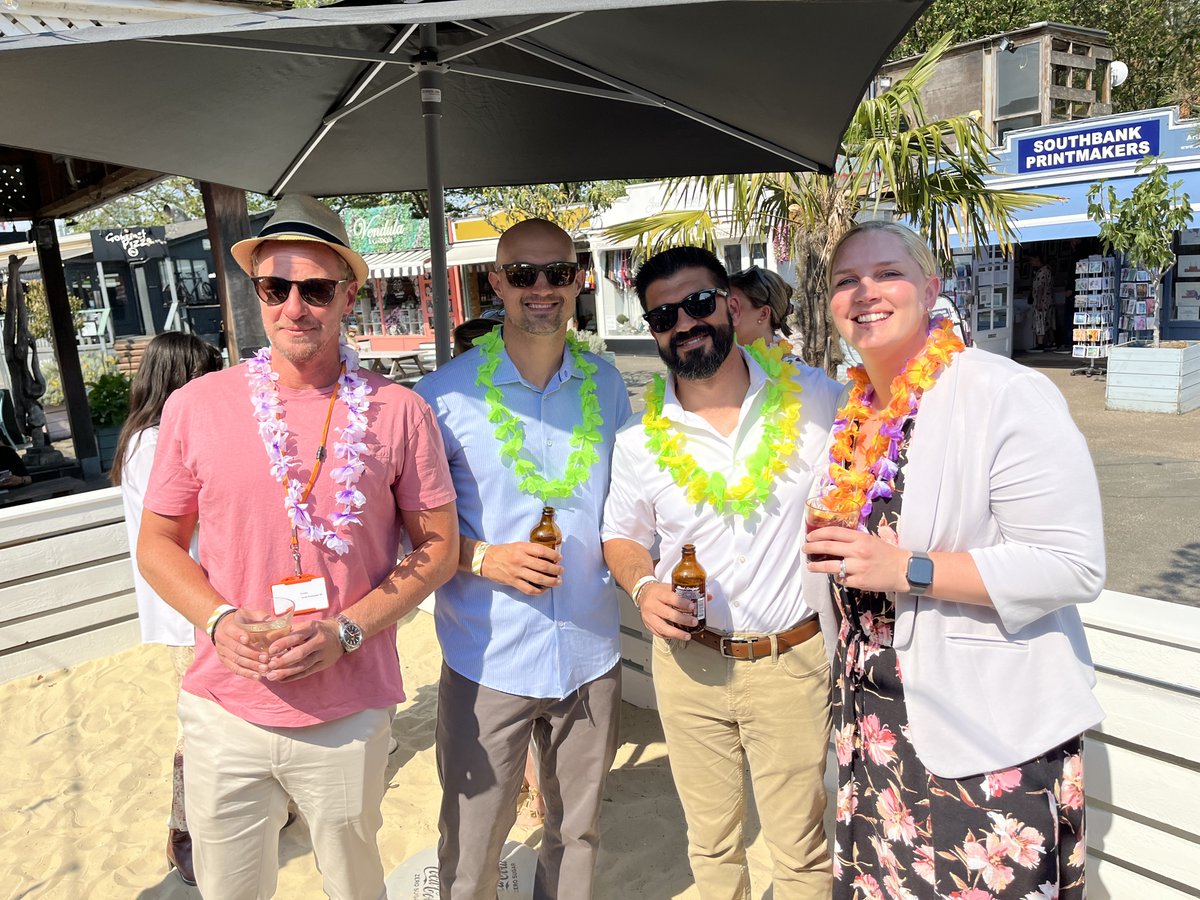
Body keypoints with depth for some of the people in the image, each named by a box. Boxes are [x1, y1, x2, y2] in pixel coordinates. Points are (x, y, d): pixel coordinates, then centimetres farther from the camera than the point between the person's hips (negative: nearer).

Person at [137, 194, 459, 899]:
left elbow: (438, 545, -2)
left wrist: (346, 630, -14)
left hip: (349, 716, -1)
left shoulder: (399, 412, -6)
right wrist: (220, 620, -12)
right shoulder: (197, 405, -2)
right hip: (224, 712, 1)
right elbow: (158, 542, 6)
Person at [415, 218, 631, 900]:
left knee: (579, 832, 21)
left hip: (591, 655, 3)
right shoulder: (449, 392, -9)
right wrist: (484, 558, -18)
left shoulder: (606, 385, 2)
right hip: (488, 658, -3)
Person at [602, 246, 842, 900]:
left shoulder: (813, 396, -7)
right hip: (689, 662, 2)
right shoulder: (641, 438, -3)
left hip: (794, 661, -1)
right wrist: (644, 588, -10)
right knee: (710, 842, 20)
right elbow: (622, 535, 10)